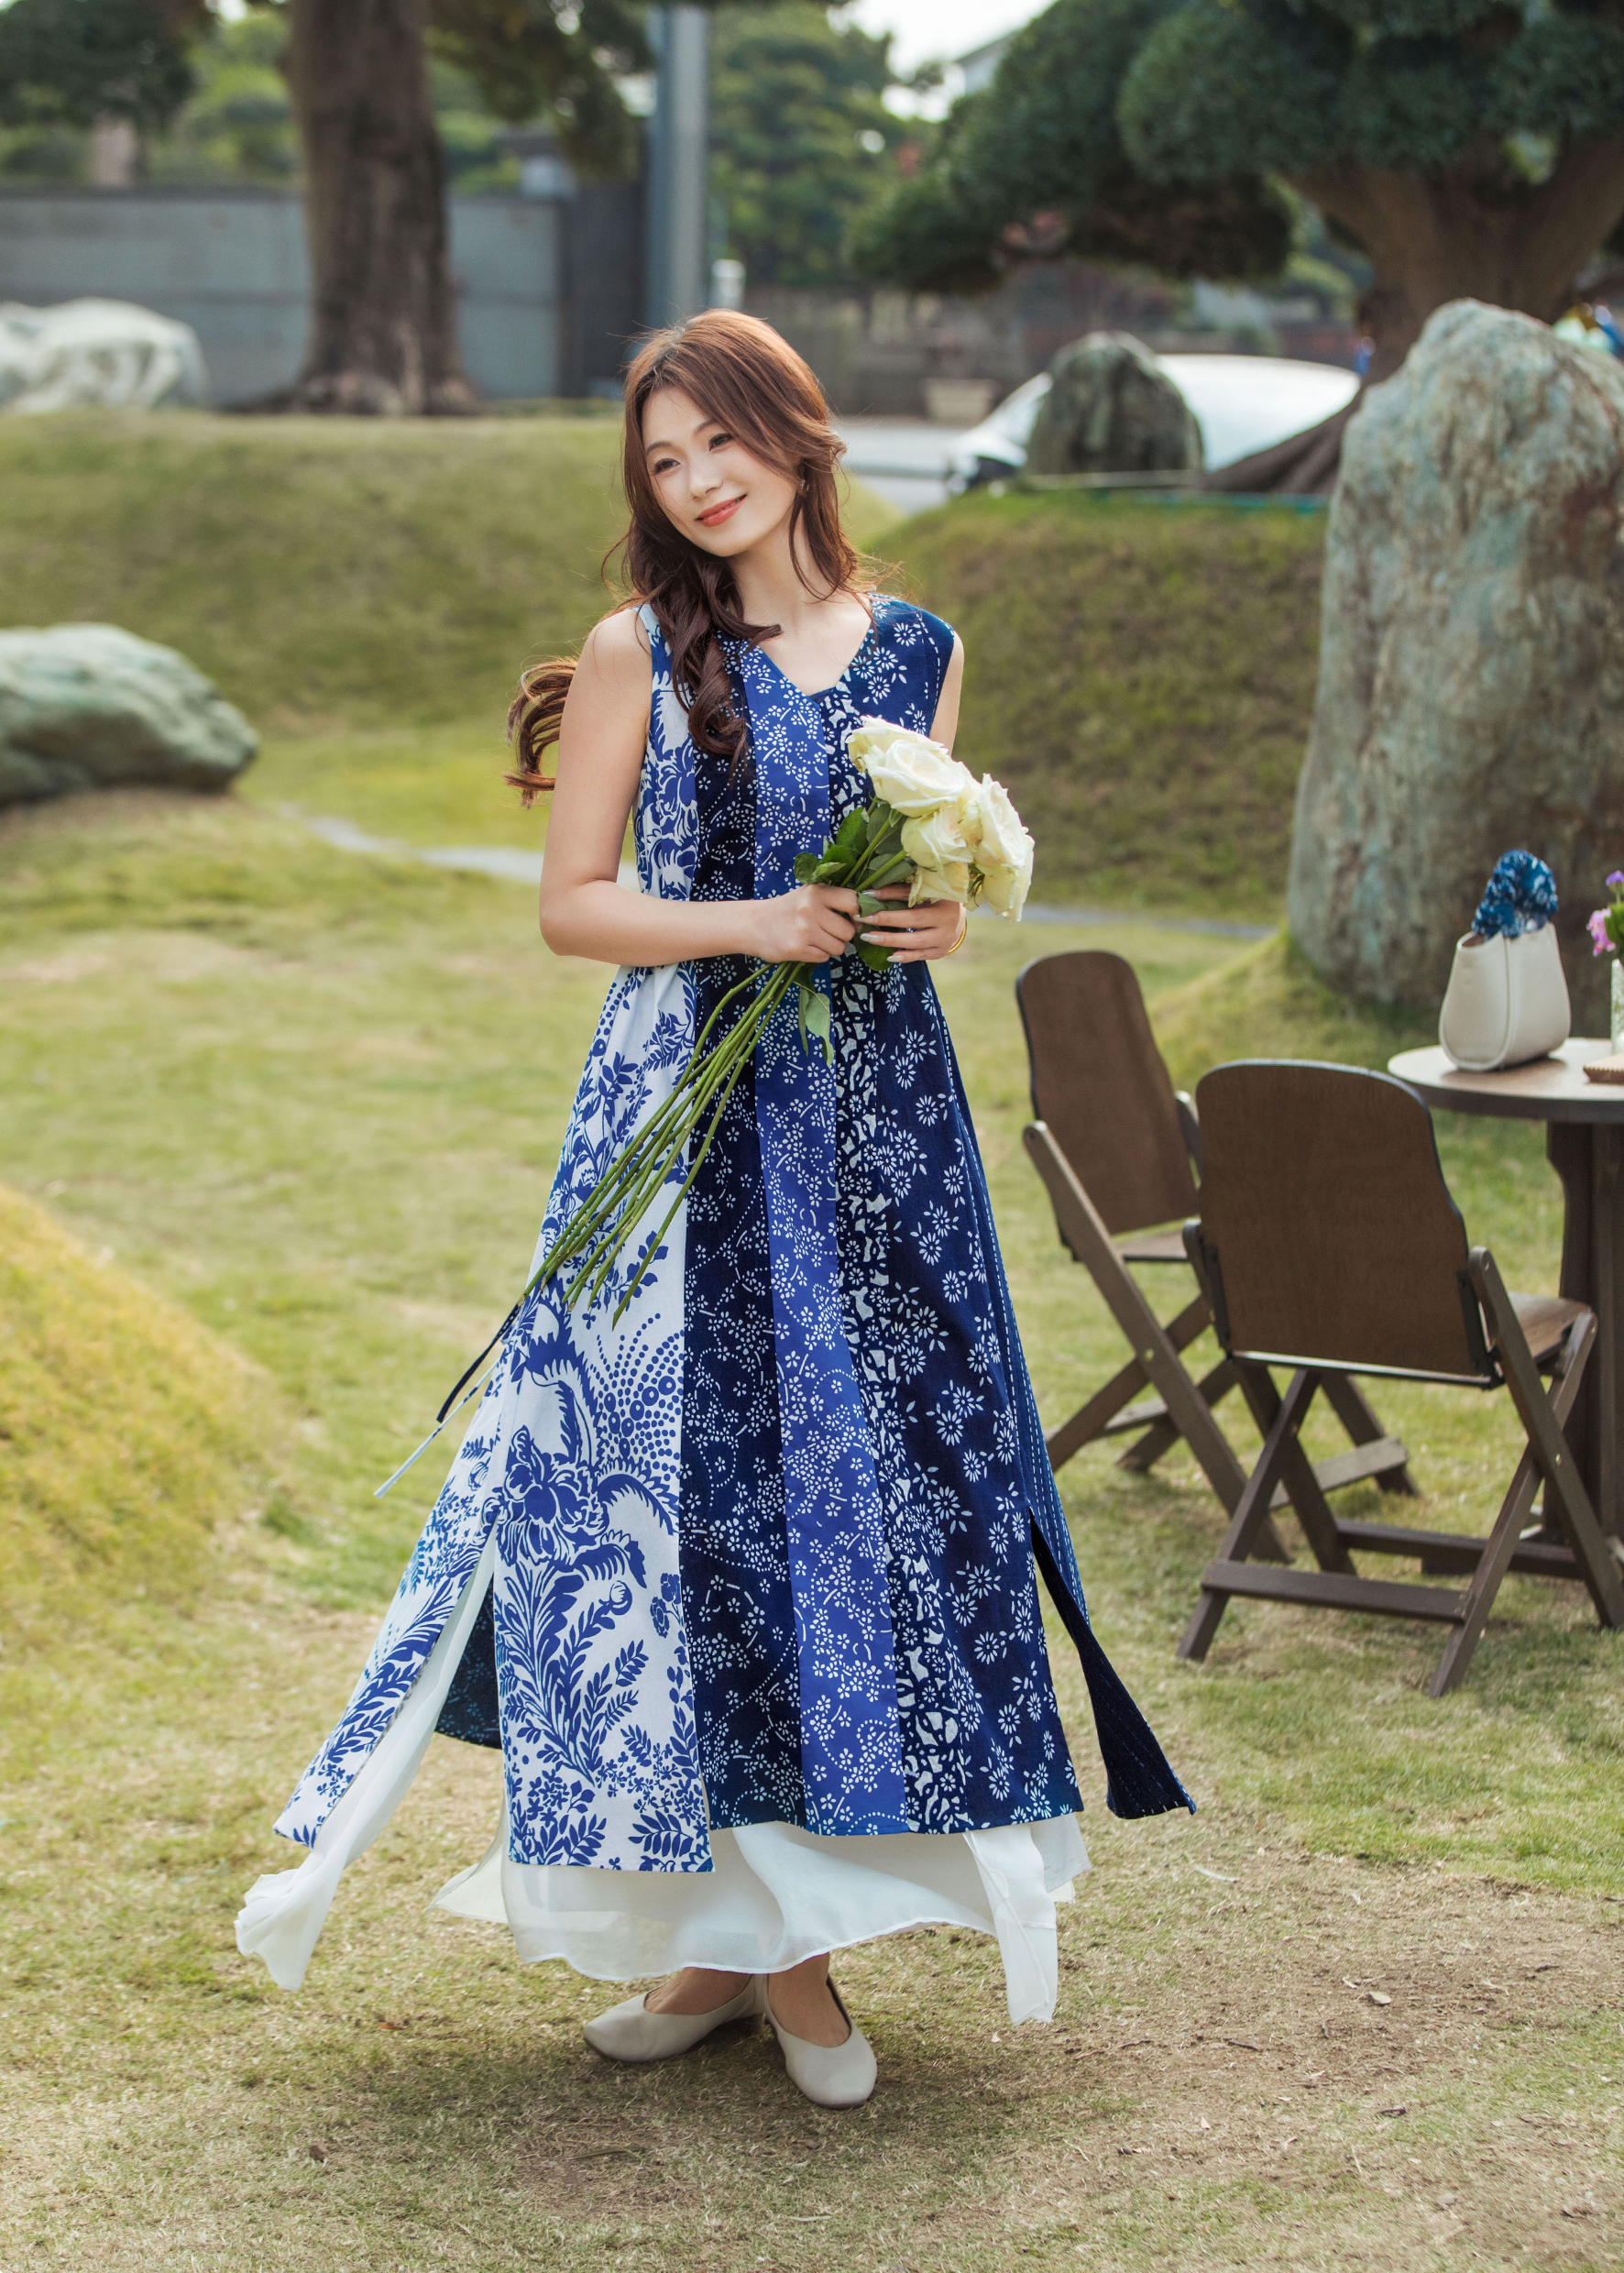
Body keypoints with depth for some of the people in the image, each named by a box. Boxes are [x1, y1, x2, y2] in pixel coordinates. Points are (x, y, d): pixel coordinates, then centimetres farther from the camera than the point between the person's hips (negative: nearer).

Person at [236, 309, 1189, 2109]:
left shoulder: (918, 652, 9)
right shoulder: (644, 652, 1)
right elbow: (572, 905, -2)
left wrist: (940, 924, -4)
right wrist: (754, 924, -15)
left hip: (878, 1115, 3)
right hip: (688, 1118, -3)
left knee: (868, 1481, 1)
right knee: (688, 1483, -3)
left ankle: (788, 1924, 13)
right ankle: (731, 1930, 9)